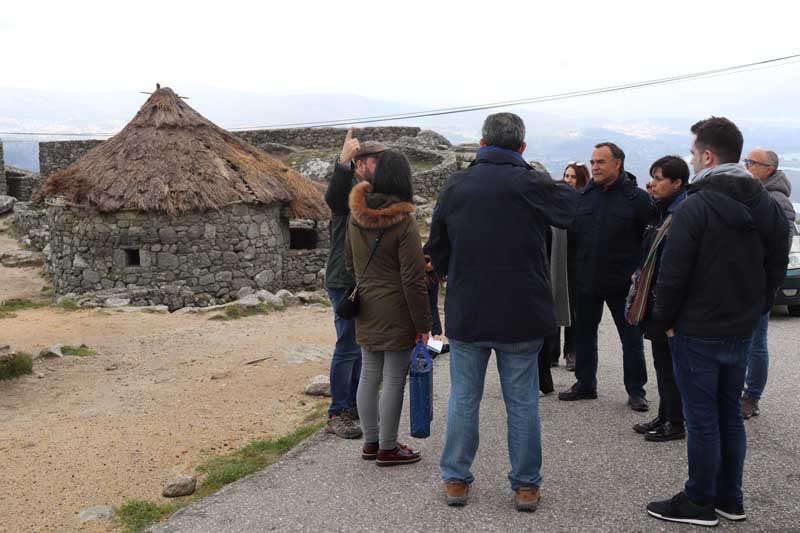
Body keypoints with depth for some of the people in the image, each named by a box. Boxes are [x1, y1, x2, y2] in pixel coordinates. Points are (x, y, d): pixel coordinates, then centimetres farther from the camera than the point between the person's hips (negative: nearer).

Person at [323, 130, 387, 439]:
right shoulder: (349, 189, -12)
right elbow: (332, 197, -37)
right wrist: (343, 161, -50)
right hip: (345, 282, -9)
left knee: (361, 346, 15)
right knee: (348, 347, -7)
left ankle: (354, 405, 27)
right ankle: (336, 415, 0)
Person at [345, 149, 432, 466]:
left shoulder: (355, 216, 3)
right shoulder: (403, 221, -17)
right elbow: (413, 279, -17)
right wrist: (423, 324, -11)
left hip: (366, 311, 7)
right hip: (396, 314, -7)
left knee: (369, 376, 15)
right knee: (393, 381, 3)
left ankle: (370, 442, 27)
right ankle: (387, 449, 13)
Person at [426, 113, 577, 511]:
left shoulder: (455, 185, -2)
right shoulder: (532, 184, -9)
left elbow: (436, 248, 5)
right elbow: (568, 207, 12)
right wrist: (564, 185, 34)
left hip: (466, 311, 2)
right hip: (522, 314, -1)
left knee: (463, 398, 13)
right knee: (523, 402, 9)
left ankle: (456, 479, 20)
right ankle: (526, 486, 17)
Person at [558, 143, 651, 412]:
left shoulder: (637, 198, -7)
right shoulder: (584, 195, 5)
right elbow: (573, 232, 10)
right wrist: (575, 271, 4)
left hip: (622, 282, -4)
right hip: (586, 280, 4)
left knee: (631, 338, 6)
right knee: (584, 333, 13)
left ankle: (635, 390, 19)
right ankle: (585, 384, 27)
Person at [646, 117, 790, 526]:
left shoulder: (696, 208, -18)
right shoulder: (768, 207, 5)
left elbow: (672, 274, -18)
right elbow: (776, 267, 10)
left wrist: (663, 320, -6)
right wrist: (753, 311, 17)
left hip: (697, 332, -7)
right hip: (741, 331, 7)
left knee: (702, 419, 2)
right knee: (730, 414, 17)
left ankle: (699, 503, 13)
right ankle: (730, 500, 26)